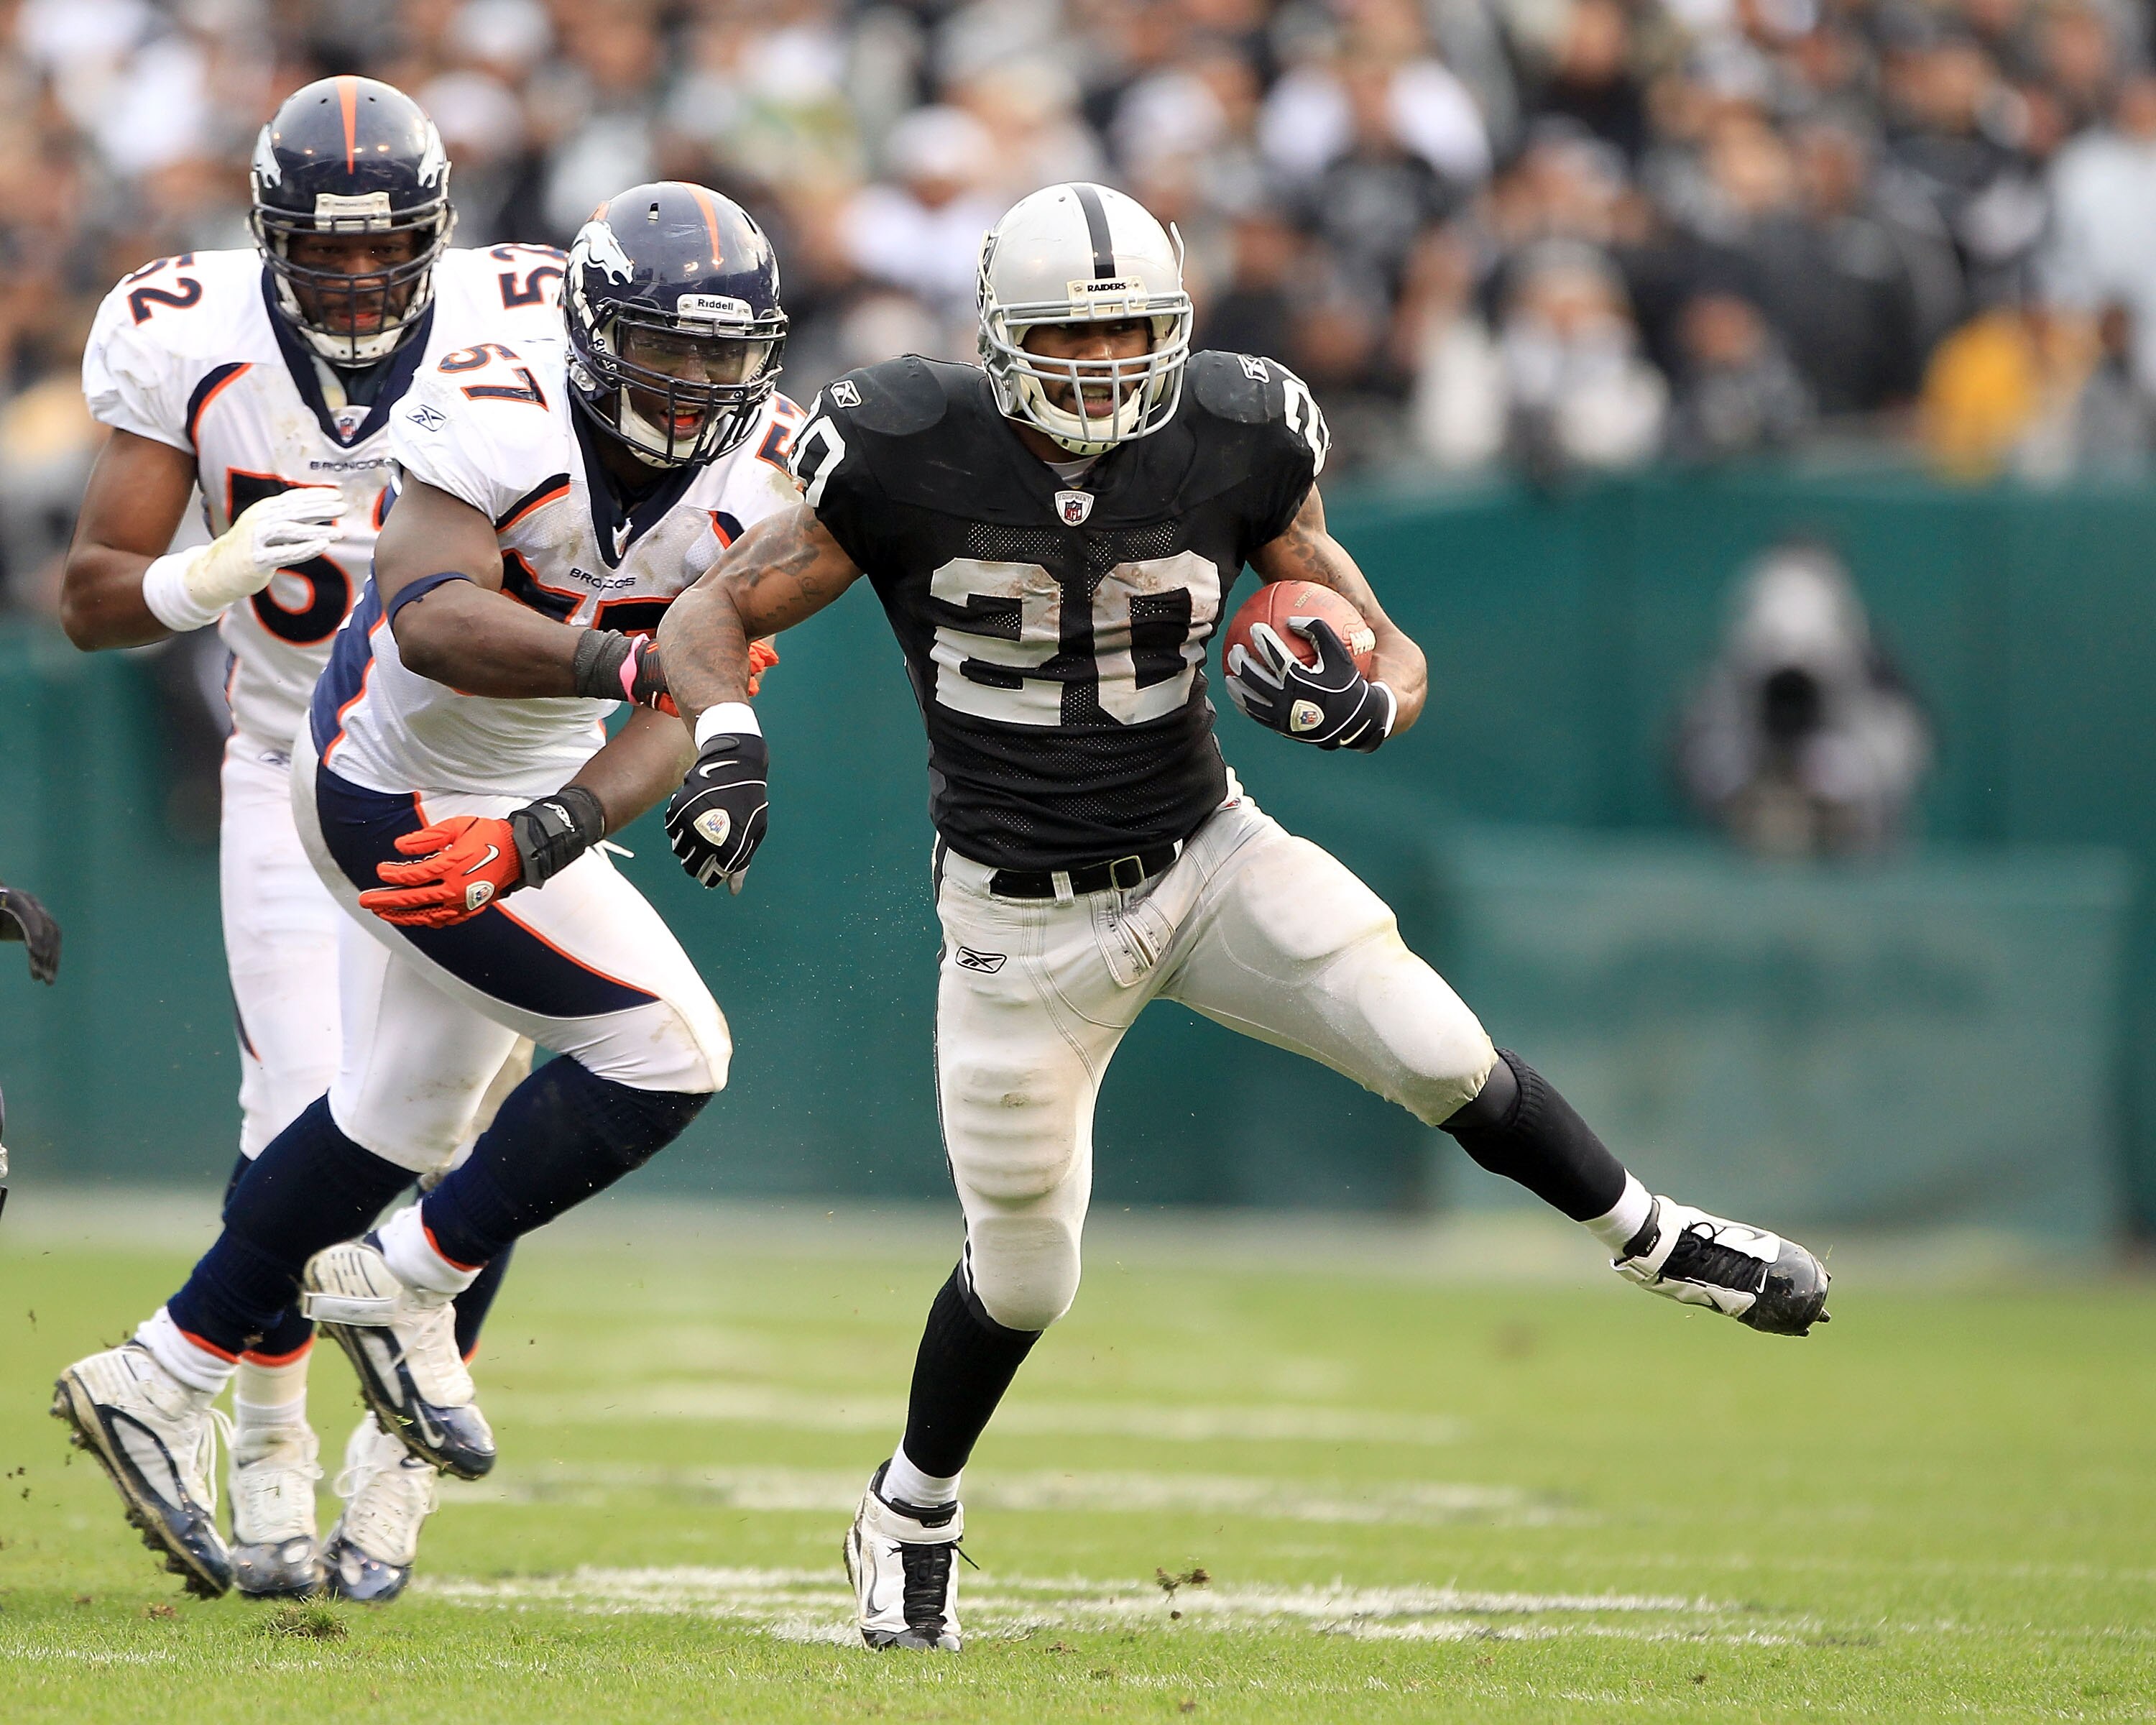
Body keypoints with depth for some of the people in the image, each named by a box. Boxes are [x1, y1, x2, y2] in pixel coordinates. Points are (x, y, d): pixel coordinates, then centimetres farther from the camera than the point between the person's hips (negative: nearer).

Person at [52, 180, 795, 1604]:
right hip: (404, 797, -8)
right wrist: (622, 658, -51)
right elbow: (431, 618, -39)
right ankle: (405, 1286, 1)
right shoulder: (498, 418, -26)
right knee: (667, 1050, -13)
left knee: (402, 1123, 20)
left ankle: (158, 1383, 32)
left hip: (516, 802, 8)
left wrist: (540, 839, -30)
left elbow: (683, 711, -15)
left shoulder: (757, 474, -9)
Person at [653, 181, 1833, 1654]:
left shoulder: (1230, 452, -11)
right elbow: (710, 617, -9)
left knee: (1445, 1060, -11)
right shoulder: (911, 467, -17)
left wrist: (1363, 701, -27)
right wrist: (729, 740, -30)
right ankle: (910, 1516, 33)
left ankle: (1656, 1242, 17)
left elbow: (1398, 656, -2)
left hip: (1212, 862, 2)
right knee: (1024, 1277, 5)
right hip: (1026, 917, -2)